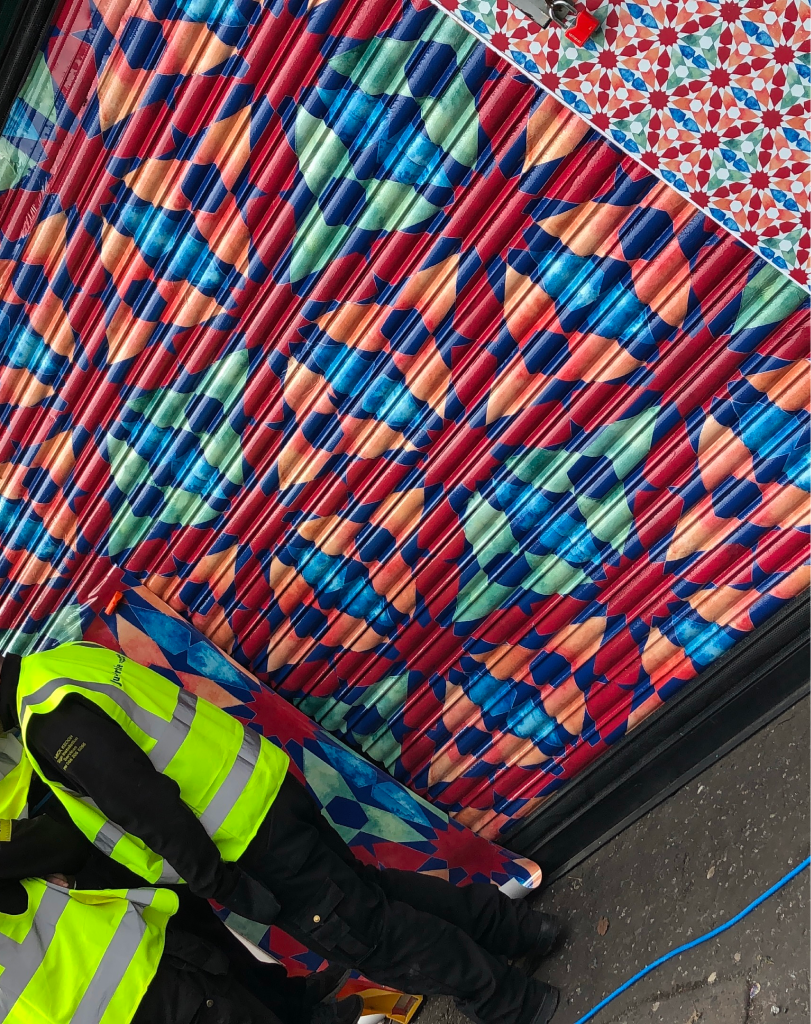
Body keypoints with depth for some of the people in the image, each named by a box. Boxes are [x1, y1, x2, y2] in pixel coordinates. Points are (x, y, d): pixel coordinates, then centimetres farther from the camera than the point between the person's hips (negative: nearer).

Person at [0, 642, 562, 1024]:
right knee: (366, 886, 22)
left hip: (257, 846, -9)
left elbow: (151, 808, -25)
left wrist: (225, 888, -12)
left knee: (366, 931, 6)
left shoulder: (52, 724, -23)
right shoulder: (60, 658, 9)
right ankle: (512, 926, 35)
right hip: (268, 788, 9)